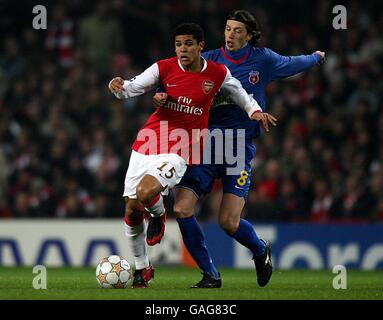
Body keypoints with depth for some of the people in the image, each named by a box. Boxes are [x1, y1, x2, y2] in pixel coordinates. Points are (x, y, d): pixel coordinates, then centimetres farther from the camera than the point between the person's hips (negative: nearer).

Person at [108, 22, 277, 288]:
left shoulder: (218, 73, -2)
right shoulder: (164, 68, -2)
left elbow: (237, 90, 20)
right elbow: (132, 88, -5)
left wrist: (254, 110, 12)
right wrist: (119, 86, -26)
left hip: (180, 151, -3)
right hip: (147, 145, 3)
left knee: (145, 193, -29)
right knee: (131, 211, 3)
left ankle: (158, 215, 10)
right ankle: (141, 268, 25)